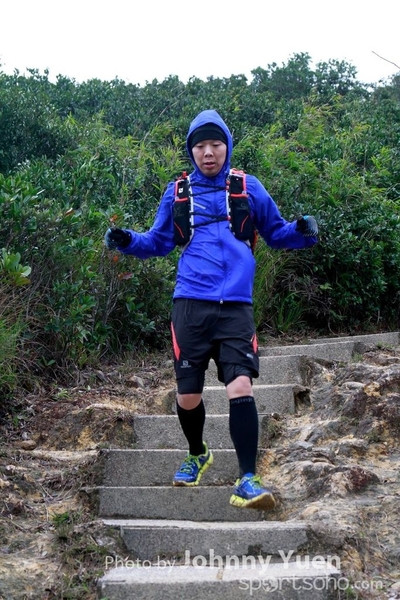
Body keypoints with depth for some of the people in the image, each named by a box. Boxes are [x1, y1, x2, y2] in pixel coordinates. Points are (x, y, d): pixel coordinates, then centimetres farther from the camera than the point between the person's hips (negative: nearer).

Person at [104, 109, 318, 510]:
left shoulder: (248, 188, 10)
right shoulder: (177, 193, 12)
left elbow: (275, 233, 19)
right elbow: (160, 241, 20)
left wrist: (302, 231, -2)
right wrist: (128, 241, 1)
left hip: (235, 306, -1)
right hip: (190, 304, 1)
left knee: (240, 388, -16)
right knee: (187, 396, 5)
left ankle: (247, 481, -8)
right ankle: (197, 456, 35)